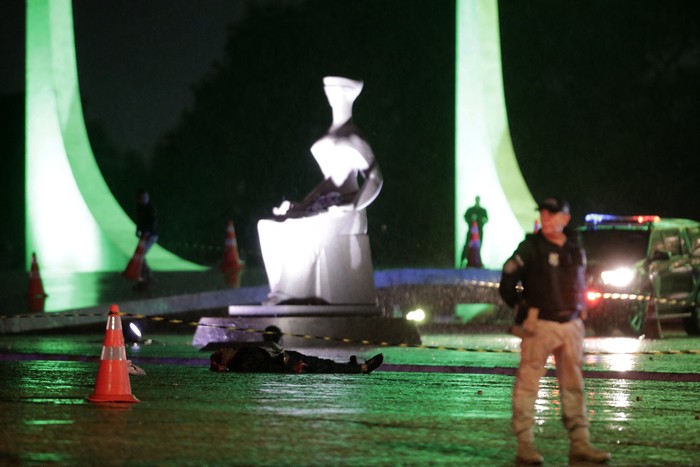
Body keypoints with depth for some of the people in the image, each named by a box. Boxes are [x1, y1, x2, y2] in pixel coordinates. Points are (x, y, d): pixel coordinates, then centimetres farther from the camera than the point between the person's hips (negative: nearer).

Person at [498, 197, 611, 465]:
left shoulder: (576, 251, 13)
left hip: (571, 325, 5)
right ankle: (525, 445, -3)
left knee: (574, 385, 7)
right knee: (528, 383, -6)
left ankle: (580, 445, 10)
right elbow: (507, 284, -1)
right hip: (539, 326, -5)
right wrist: (524, 309, 1)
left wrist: (579, 312, 16)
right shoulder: (531, 248, -4)